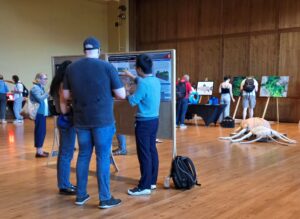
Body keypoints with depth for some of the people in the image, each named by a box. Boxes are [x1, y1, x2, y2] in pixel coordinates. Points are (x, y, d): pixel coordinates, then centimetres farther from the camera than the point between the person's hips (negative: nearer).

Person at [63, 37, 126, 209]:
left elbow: (66, 95, 9)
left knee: (83, 156, 14)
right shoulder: (107, 67, -8)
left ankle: (81, 195, 22)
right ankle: (105, 198, 8)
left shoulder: (71, 68, 3)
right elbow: (121, 95, -7)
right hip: (103, 120, -4)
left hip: (81, 121, 4)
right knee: (103, 157, 2)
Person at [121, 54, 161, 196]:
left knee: (144, 154, -4)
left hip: (144, 122, -9)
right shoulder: (155, 80, 6)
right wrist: (131, 76, 36)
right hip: (154, 120, 9)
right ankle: (152, 181, 23)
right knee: (152, 151, 14)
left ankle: (144, 186, 1)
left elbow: (133, 101, -14)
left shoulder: (143, 84, -21)